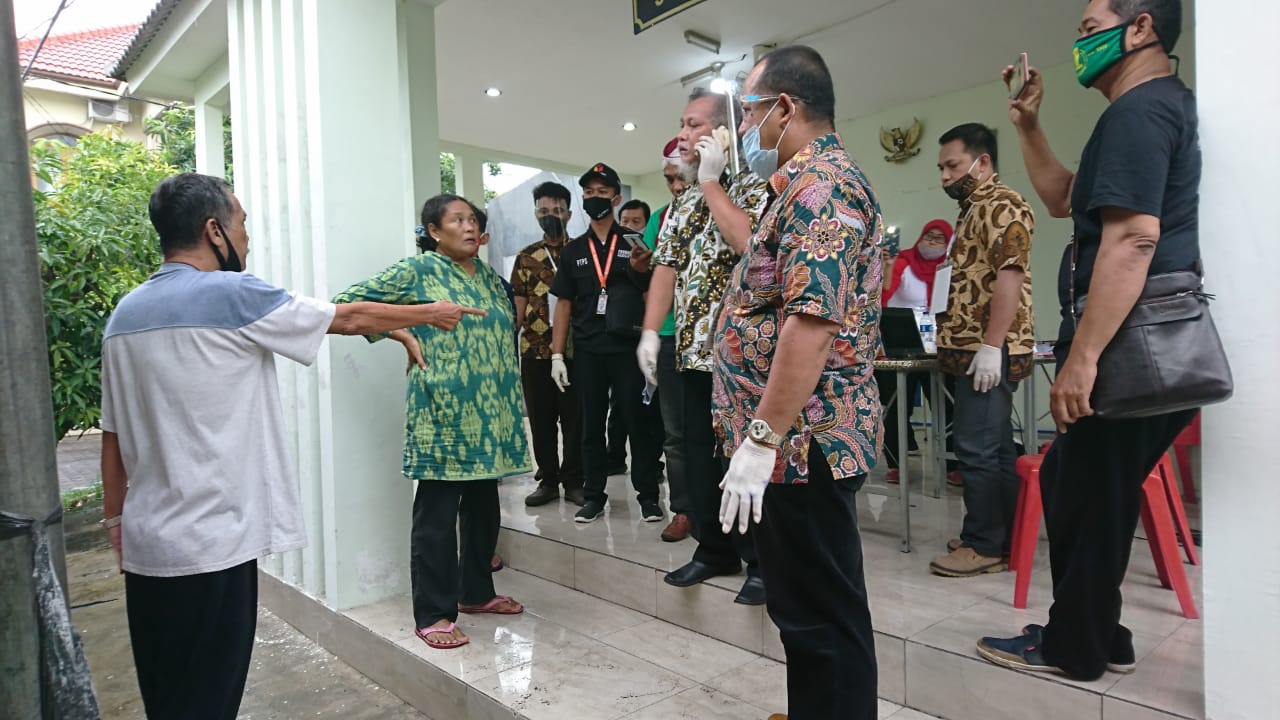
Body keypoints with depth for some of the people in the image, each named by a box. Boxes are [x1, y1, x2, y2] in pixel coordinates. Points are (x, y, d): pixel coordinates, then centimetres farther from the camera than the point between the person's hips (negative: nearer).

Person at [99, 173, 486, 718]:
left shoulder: (124, 314, 9)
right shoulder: (230, 295, -14)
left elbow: (113, 433, 12)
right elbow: (350, 319, -5)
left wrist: (115, 519, 21)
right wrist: (432, 313, 9)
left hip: (147, 542, 8)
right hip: (210, 543, -8)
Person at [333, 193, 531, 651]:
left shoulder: (490, 277, 14)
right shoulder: (417, 271, -4)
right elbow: (348, 302, -5)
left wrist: (512, 401, 17)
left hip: (490, 413, 7)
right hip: (443, 413, -7)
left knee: (483, 506, 15)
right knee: (437, 513, 0)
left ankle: (476, 592, 32)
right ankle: (433, 614, 12)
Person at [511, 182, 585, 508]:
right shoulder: (526, 257, 10)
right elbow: (518, 307, 11)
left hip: (574, 349, -2)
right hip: (535, 349, 3)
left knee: (574, 418, 3)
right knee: (541, 419, 9)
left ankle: (574, 480, 15)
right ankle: (548, 480, 21)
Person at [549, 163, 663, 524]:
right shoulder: (573, 250, 12)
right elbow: (564, 304, 11)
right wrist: (557, 355, 4)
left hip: (628, 348, -3)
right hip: (587, 352, 3)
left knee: (638, 421, 2)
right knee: (591, 426, 10)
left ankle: (648, 494, 14)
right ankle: (594, 495, 21)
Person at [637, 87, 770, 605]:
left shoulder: (753, 187, -5)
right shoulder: (683, 202, 17)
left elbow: (749, 244, -24)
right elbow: (666, 265, 13)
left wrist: (710, 181, -13)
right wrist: (651, 331, 3)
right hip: (693, 348, 7)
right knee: (700, 453, 12)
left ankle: (763, 560, 15)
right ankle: (715, 550, 27)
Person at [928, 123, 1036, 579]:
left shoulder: (1000, 205, -9)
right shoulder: (976, 208, 22)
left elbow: (1010, 275, -20)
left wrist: (991, 345, -25)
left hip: (990, 350, -11)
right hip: (975, 349, 11)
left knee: (977, 448, -8)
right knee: (995, 445, 13)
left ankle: (984, 545, 1)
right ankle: (1005, 537, 21)